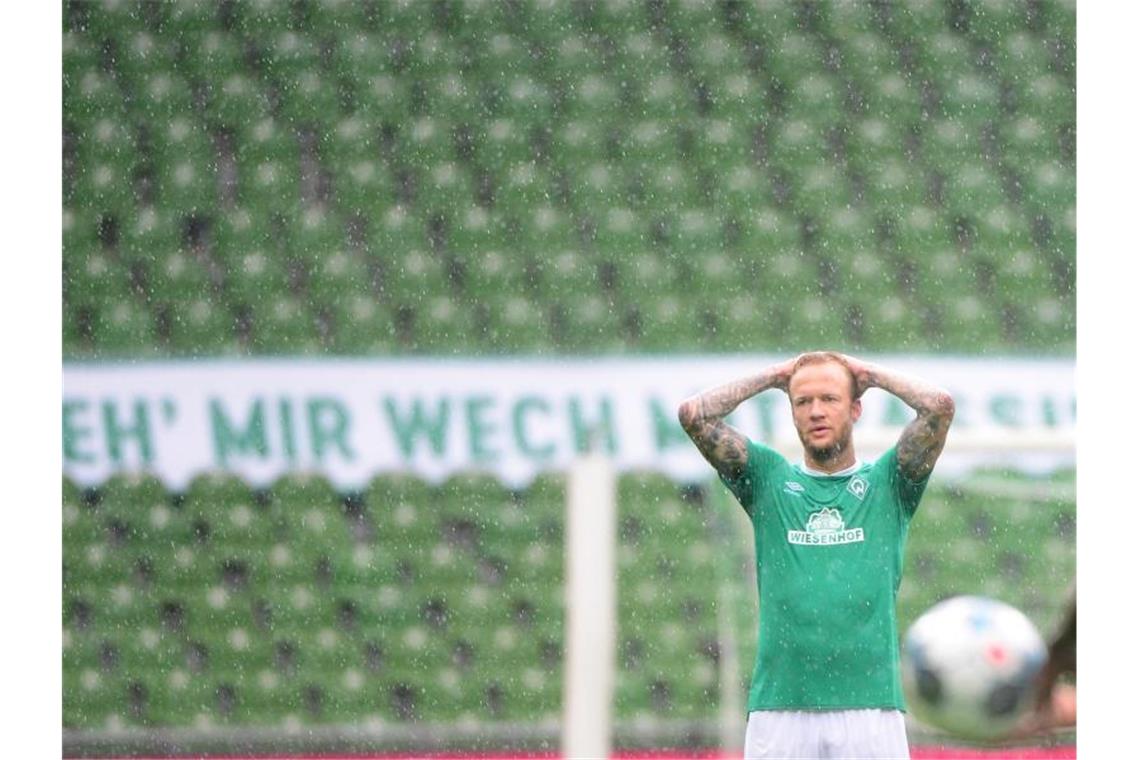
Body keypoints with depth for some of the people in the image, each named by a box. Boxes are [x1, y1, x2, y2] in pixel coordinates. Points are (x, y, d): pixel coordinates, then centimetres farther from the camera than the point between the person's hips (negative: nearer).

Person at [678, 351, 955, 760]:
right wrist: (772, 377, 16)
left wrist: (870, 373, 13)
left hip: (869, 707, -1)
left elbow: (939, 406, -1)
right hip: (779, 708, 1)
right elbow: (693, 413, 6)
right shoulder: (769, 480, 15)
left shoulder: (886, 482, 12)